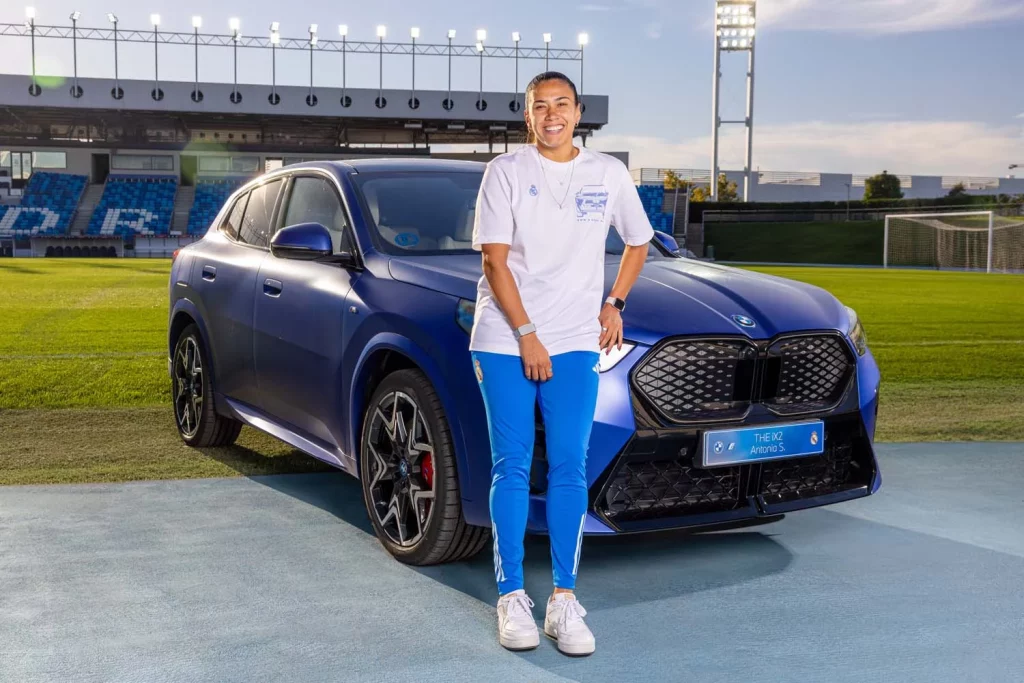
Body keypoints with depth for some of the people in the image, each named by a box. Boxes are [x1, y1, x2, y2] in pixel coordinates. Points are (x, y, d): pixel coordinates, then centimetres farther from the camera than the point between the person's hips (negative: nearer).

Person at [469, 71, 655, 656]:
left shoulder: (608, 173, 7)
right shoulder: (506, 172, 0)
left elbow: (638, 243, 21)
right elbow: (494, 261, -6)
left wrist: (614, 304, 8)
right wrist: (527, 336, -11)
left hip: (575, 342, 2)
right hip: (506, 339, -2)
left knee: (569, 469, -1)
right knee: (512, 467, 1)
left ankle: (565, 600, 7)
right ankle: (512, 597, 9)